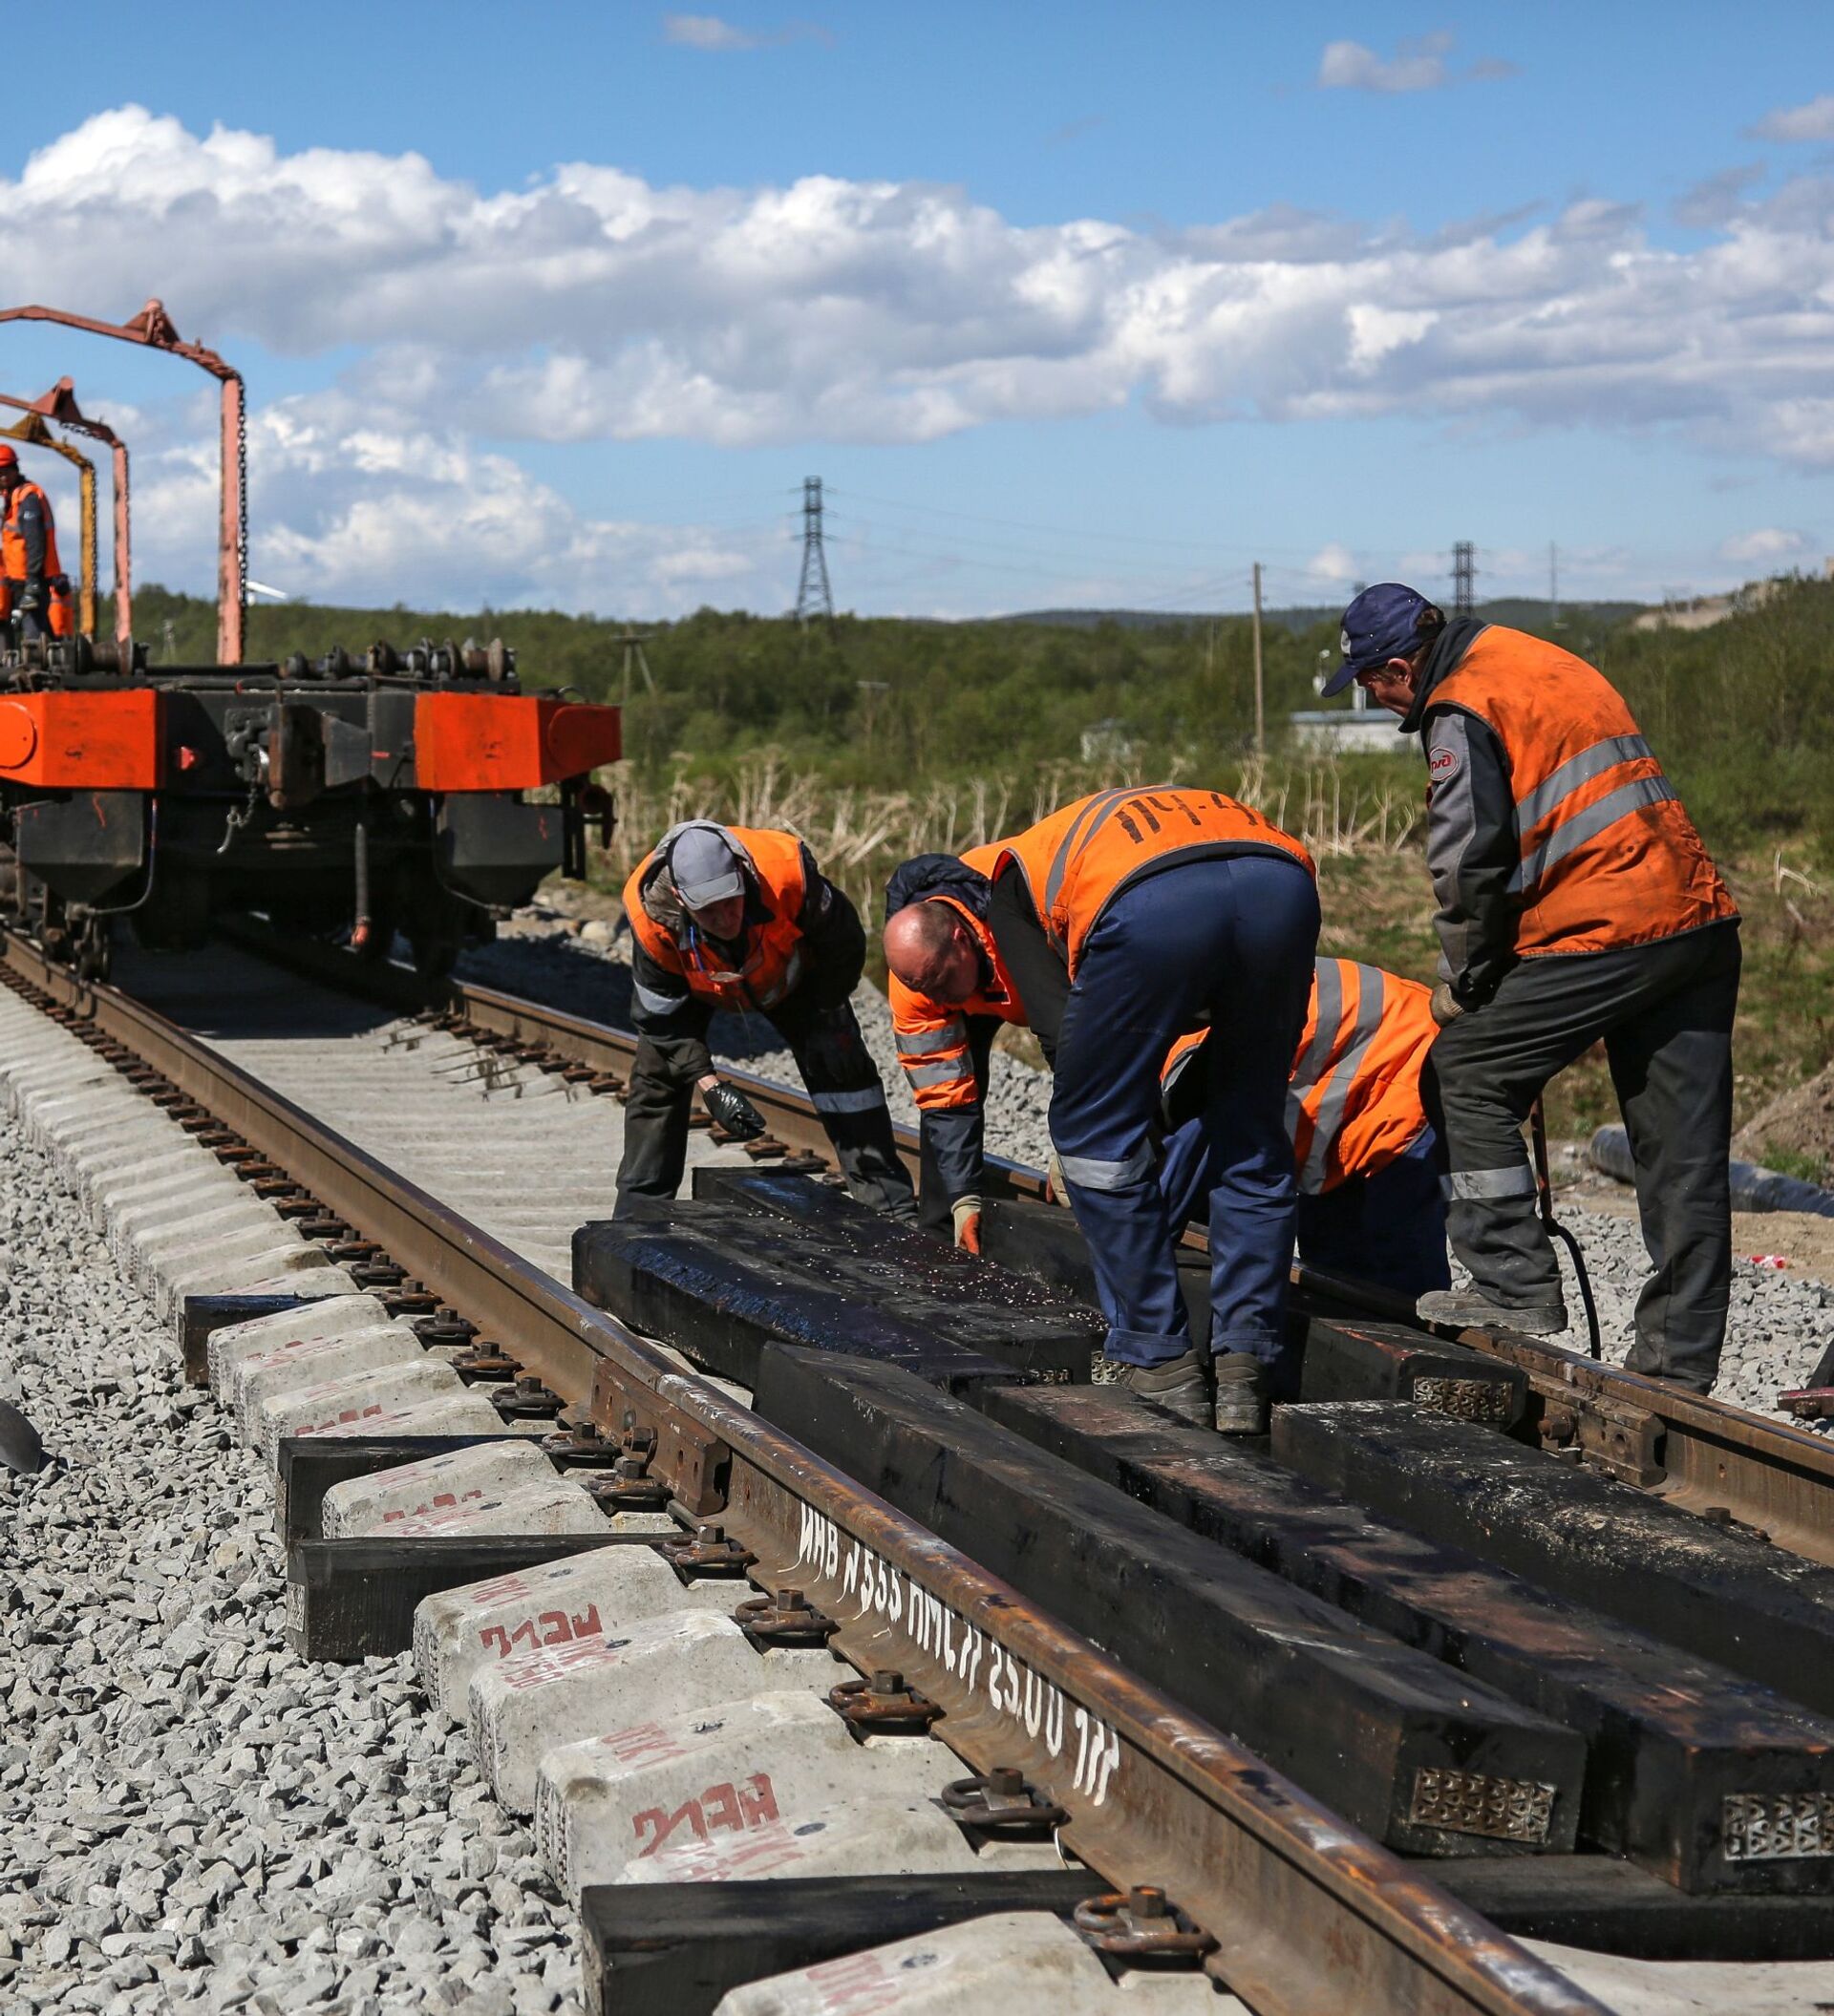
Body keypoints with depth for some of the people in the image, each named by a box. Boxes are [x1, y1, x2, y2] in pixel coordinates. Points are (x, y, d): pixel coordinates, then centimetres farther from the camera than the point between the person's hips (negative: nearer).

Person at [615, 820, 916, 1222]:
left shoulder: (787, 870, -43)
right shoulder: (650, 908, -40)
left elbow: (843, 943, -21)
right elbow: (661, 1015, -25)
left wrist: (826, 1019, -18)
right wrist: (708, 1084, -32)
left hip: (785, 973, 0)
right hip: (695, 984, 0)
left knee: (842, 1069, -10)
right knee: (657, 1078, -7)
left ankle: (892, 1206, -3)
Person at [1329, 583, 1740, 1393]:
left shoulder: (1462, 713, -6)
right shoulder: (1551, 665, 22)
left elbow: (1469, 863, -12)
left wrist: (1460, 983, 4)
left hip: (1608, 928, -9)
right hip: (1703, 925, 9)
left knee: (1464, 1075, 5)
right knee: (1684, 1152, 9)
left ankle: (1515, 1287, 4)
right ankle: (1678, 1356, 15)